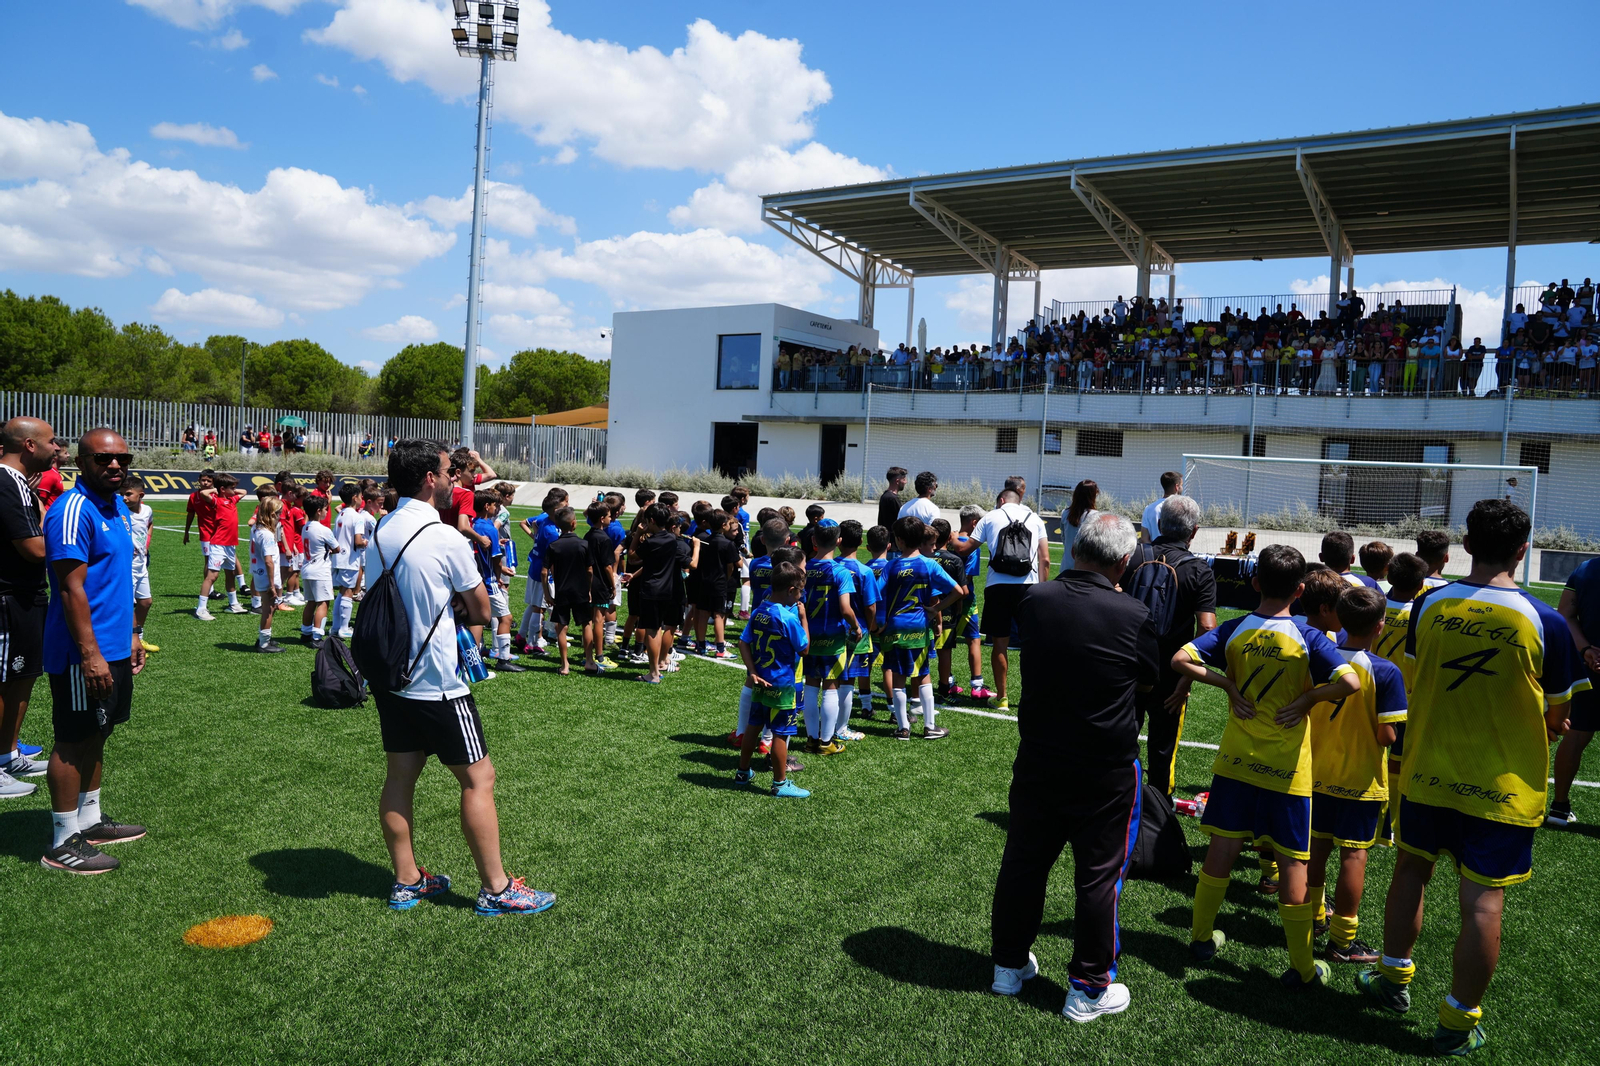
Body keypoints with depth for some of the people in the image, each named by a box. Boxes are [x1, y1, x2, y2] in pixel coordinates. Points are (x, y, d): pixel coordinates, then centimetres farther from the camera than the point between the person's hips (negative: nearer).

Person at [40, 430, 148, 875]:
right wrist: (90, 654, -24)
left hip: (114, 650, 9)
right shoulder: (73, 511, -17)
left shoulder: (117, 506, 12)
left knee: (95, 737, 17)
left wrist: (129, 635, 20)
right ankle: (63, 844, 9)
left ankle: (90, 821, 29)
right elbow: (71, 588, -21)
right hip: (84, 654, -9)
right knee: (74, 742, -1)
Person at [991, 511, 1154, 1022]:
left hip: (1037, 763, 4)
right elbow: (1149, 680, 0)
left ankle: (1009, 965, 34)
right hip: (1105, 773, -3)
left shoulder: (1034, 600, -9)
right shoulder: (1132, 616, -18)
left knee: (1023, 863, 18)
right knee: (1099, 876, 11)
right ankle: (1089, 988, 23)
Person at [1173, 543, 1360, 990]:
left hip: (1236, 761, 3)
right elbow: (1350, 682, -24)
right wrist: (1308, 698, -9)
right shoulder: (1307, 639, -12)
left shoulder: (1234, 630, -5)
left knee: (1222, 849, 13)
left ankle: (1201, 937, 26)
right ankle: (1302, 967, 17)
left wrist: (1227, 684, -6)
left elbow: (1180, 659, -13)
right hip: (1288, 769, -3)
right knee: (1292, 863, 6)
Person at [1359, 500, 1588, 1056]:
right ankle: (1457, 1022, 17)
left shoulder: (1429, 605, -8)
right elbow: (1558, 714, -5)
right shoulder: (1545, 622, -14)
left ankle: (1394, 977, 35)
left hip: (1427, 771, 3)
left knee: (1410, 872, 20)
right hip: (1502, 788, -2)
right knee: (1483, 904, 7)